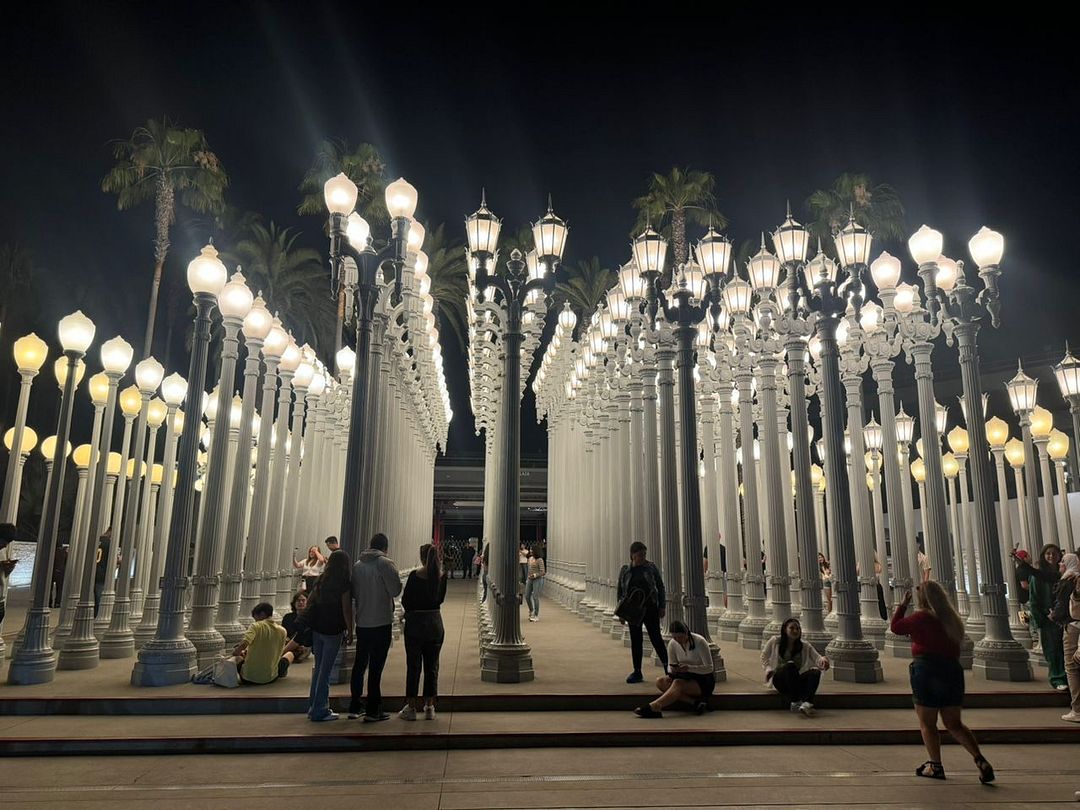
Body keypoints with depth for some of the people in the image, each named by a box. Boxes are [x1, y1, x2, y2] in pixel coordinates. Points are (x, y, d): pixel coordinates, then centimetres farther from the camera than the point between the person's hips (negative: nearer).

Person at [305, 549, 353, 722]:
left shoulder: (321, 580, 6)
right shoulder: (344, 583, -13)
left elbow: (309, 601, 12)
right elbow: (346, 610, -13)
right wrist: (350, 631, -5)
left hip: (316, 628, 6)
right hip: (333, 630, -6)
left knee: (318, 668, 17)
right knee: (325, 670, 2)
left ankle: (313, 707, 25)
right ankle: (320, 711, 7)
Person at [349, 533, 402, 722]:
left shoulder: (357, 565, 4)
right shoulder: (385, 563, -13)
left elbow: (353, 592, 11)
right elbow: (396, 589, -15)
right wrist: (395, 574, 1)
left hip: (362, 622, 5)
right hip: (381, 622, -5)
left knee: (360, 663, 16)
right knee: (376, 666, 1)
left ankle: (355, 707, 24)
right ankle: (372, 711, 5)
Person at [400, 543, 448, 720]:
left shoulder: (415, 575, -13)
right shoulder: (442, 575, -3)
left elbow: (405, 600, -6)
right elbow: (440, 598, 7)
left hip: (415, 622, -3)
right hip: (435, 621, 3)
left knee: (413, 666, 7)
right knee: (432, 666, 11)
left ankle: (411, 707, 12)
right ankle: (429, 708, 15)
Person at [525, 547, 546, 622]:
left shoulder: (540, 560, -13)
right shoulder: (530, 558, 10)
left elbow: (543, 572, -16)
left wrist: (535, 575, -26)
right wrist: (527, 579, 19)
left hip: (537, 580, -7)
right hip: (530, 579, 7)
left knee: (535, 597, -6)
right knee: (527, 596, 6)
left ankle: (536, 616, 4)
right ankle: (531, 610, 30)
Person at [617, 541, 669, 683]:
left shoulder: (651, 568, 1)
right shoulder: (625, 571, 4)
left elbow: (661, 588, 6)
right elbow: (620, 592, 9)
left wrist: (662, 606, -1)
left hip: (650, 608, -2)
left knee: (656, 637, -3)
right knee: (635, 640, 6)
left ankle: (667, 667, 8)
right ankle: (637, 672, 14)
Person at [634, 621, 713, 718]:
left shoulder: (699, 642, -17)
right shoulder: (672, 644, -3)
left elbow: (709, 668, -17)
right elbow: (670, 665, 6)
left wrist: (689, 667, -31)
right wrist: (672, 670, -19)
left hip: (704, 679, -6)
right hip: (686, 677, 6)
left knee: (678, 683, -34)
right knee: (660, 681, -20)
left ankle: (652, 708, -45)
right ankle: (695, 701, -29)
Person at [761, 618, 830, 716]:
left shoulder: (805, 646, 9)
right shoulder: (775, 642, 3)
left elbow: (816, 657, -6)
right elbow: (764, 657, 14)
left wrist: (822, 659, -30)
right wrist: (768, 668, -6)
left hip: (798, 680, 3)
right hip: (780, 680, -2)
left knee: (815, 672, -29)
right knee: (790, 665, -35)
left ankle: (806, 704, -50)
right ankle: (795, 702, -44)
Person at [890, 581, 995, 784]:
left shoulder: (921, 617, -10)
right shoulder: (952, 618, 10)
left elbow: (896, 627, 2)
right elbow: (955, 649, 18)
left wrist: (902, 605, 10)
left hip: (926, 671, -6)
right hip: (952, 670, 6)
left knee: (927, 723, 8)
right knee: (954, 724, 15)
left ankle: (935, 766, 10)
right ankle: (980, 760, 1)